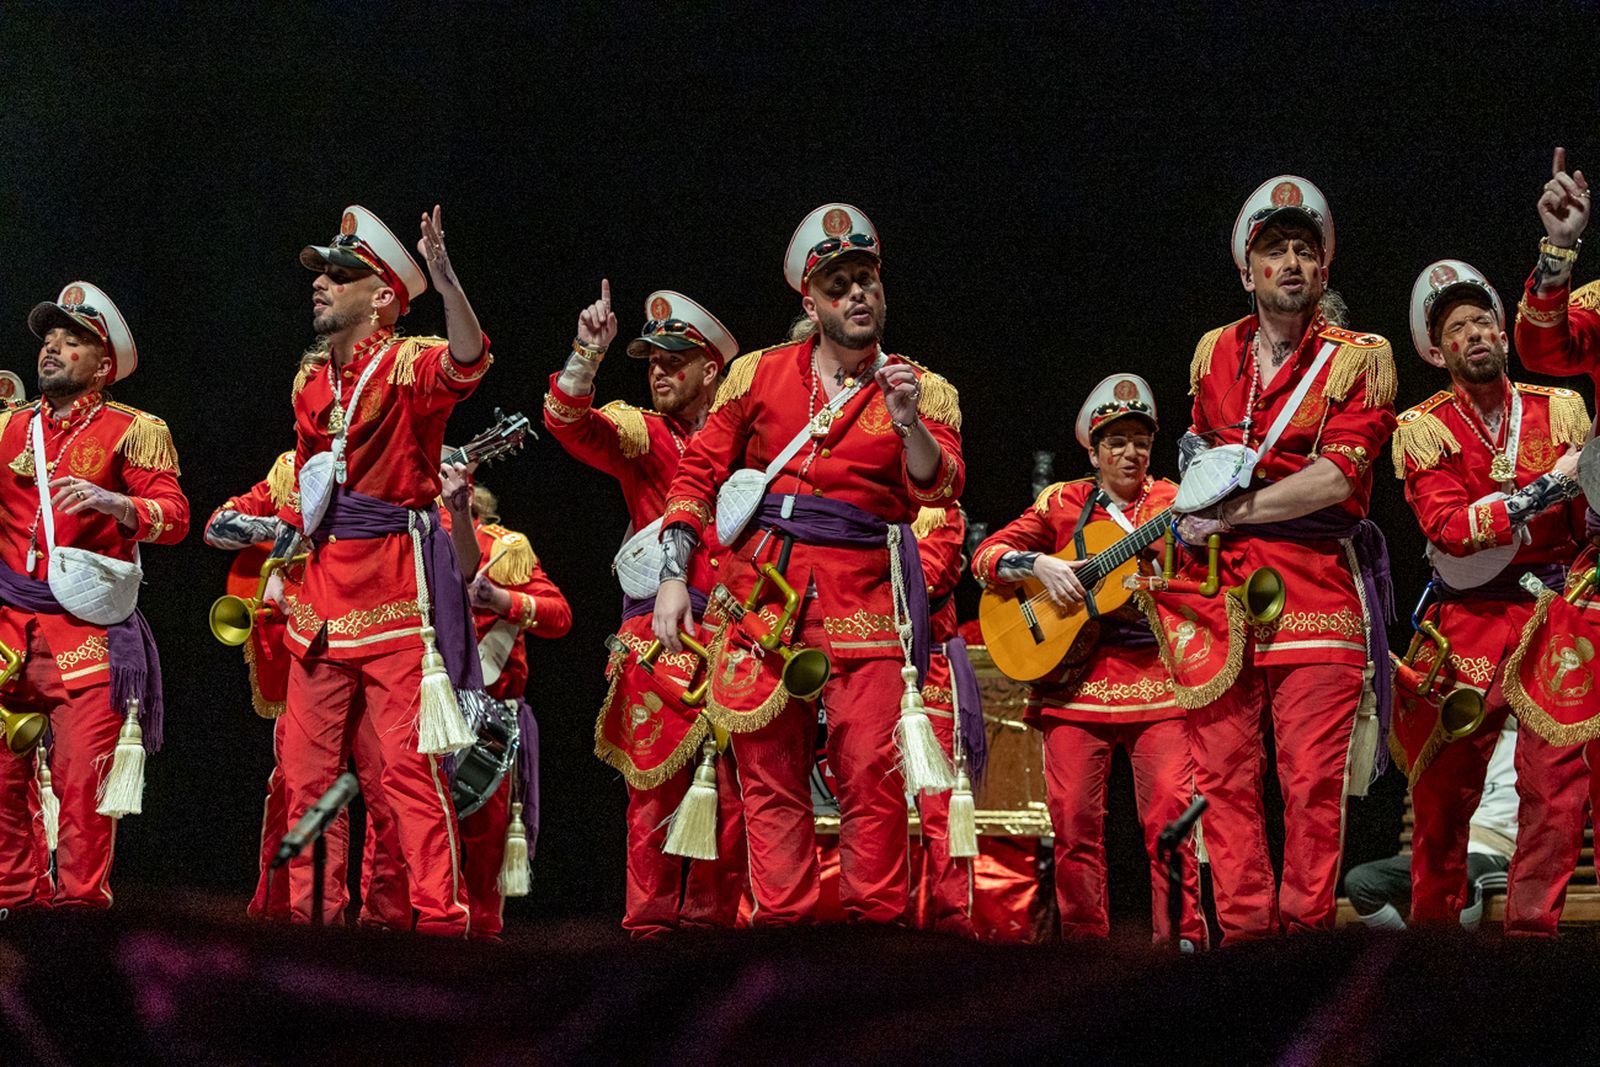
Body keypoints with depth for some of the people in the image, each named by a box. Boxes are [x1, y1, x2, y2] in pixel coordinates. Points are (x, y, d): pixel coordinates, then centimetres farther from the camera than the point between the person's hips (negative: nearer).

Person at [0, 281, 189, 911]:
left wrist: (108, 500, -23)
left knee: (84, 776, -11)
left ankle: (80, 902, -4)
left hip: (87, 631, -4)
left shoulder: (132, 430, 5)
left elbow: (173, 515, -7)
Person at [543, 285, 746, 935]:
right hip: (658, 634, -1)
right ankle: (651, 917, -1)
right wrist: (588, 352, -23)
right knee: (656, 779, -5)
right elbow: (569, 422, -8)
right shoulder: (638, 435, 9)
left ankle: (715, 914, 7)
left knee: (732, 785, 0)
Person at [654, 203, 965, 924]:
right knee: (771, 772, 1)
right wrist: (673, 574, 3)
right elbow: (698, 473, 11)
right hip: (762, 592, 1)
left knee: (871, 770, -9)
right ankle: (779, 919, 6)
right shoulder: (759, 375, 11)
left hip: (863, 594, -1)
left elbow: (939, 490, -6)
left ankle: (875, 919, -2)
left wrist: (909, 425, -24)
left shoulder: (921, 391, 8)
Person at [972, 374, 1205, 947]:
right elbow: (986, 556, 9)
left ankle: (1182, 938, -10)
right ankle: (1085, 944, 6)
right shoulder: (1062, 503, 13)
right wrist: (1039, 565, -9)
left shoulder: (1172, 502, 11)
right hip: (1076, 681, 1)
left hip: (1157, 678, -1)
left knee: (1170, 809, -14)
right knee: (1075, 818, -3)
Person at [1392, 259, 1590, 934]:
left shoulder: (1559, 410, 10)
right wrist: (1549, 487, -19)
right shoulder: (1423, 430, 4)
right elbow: (1449, 527, -10)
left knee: (1558, 782, -11)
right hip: (1467, 620, -1)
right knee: (1444, 789, -1)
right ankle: (1433, 929, 12)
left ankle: (1532, 929, -6)